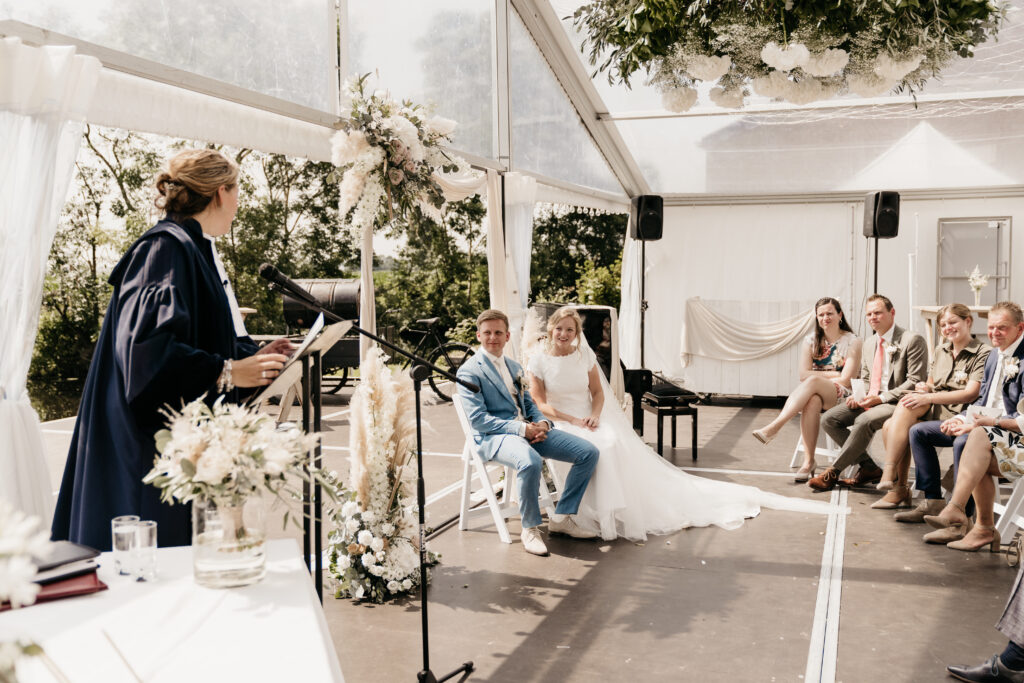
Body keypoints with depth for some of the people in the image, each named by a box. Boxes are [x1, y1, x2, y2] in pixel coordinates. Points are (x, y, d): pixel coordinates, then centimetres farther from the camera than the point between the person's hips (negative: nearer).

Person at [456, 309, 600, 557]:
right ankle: (530, 528, -18)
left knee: (588, 452, -6)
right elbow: (477, 419, -12)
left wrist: (542, 422, -1)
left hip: (529, 430, 7)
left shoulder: (514, 367, 21)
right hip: (494, 436, -7)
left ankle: (562, 518, 4)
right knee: (531, 462, -40)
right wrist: (521, 428, -19)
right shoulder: (469, 371, -4)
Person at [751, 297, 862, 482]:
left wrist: (818, 378, -5)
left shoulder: (852, 342, 2)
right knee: (812, 401, -37)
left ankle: (774, 427, -44)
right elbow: (803, 375, 3)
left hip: (843, 397, -3)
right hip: (816, 394, 3)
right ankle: (808, 461, -41)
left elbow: (846, 380, -7)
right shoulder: (811, 341, 14)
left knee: (813, 382, -36)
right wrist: (832, 374, -4)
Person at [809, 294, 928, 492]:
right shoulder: (869, 344, 17)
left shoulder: (912, 341, -8)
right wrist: (857, 396, 1)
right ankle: (869, 468, -4)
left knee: (863, 421, -35)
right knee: (828, 419, -11)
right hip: (870, 400, 8)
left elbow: (915, 382, -13)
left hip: (896, 403, -8)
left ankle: (833, 473, -21)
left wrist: (881, 398, -20)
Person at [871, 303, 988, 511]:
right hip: (932, 409, 7)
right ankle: (899, 490, -17)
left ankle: (889, 475, -29)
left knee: (906, 404, -31)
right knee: (890, 426, -22)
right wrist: (925, 387, 1)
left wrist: (928, 397, -21)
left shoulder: (983, 353, -3)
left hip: (956, 414, -7)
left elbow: (971, 393, -14)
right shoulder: (941, 351, 21)